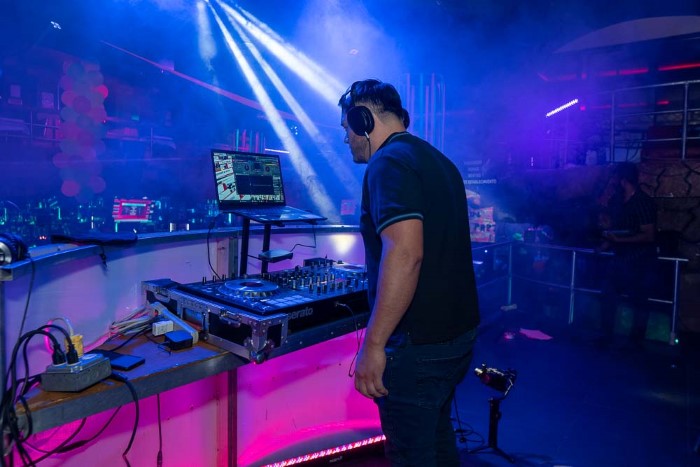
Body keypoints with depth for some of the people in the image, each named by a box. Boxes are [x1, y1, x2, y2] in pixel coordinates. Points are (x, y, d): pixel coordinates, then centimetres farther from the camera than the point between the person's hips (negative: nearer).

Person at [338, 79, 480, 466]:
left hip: (419, 345, -9)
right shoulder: (436, 160, 14)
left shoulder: (388, 163, -16)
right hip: (457, 331, 9)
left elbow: (405, 254, -29)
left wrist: (373, 343, -25)